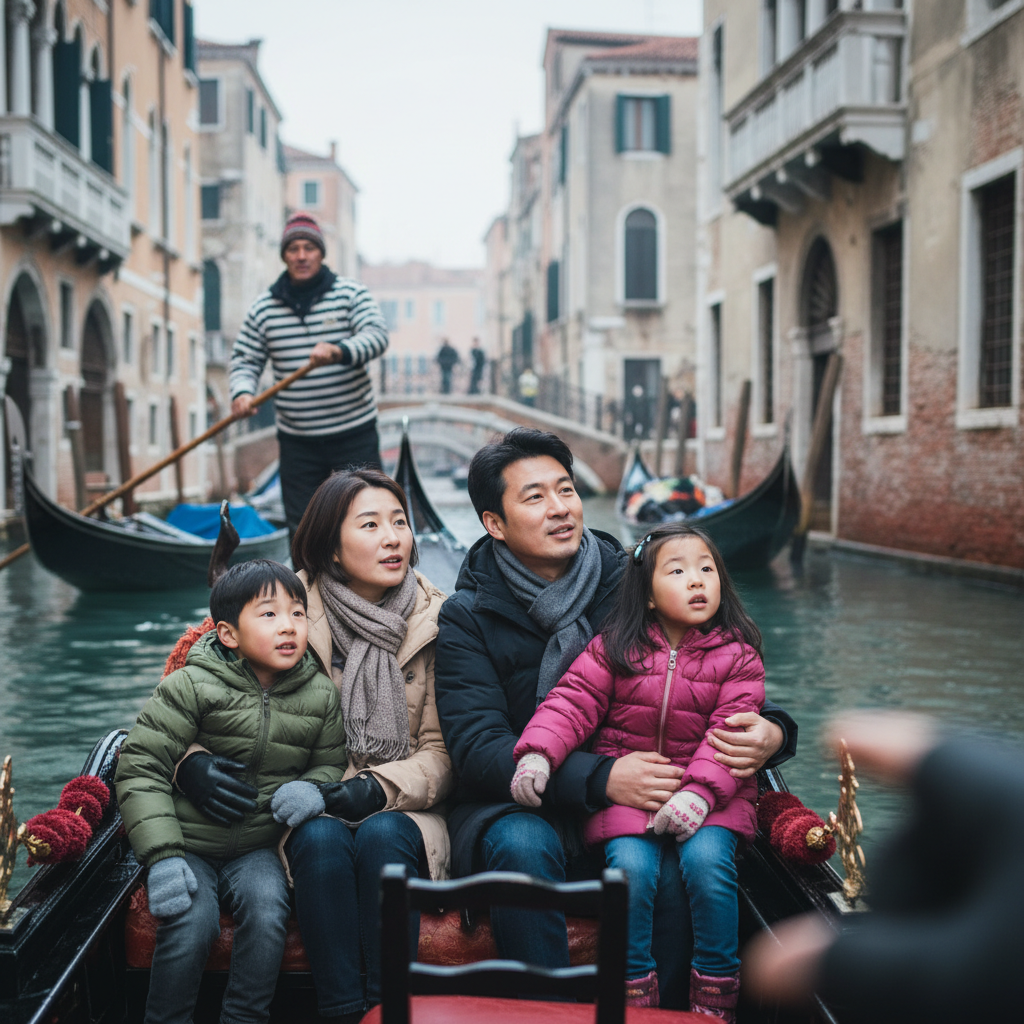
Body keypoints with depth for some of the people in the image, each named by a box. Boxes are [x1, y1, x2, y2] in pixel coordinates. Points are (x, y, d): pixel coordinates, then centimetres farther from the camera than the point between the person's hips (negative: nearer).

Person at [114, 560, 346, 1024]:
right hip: (188, 843, -2)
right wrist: (162, 855, -20)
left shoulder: (320, 695, 0)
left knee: (267, 911, -24)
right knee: (192, 921, -24)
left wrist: (313, 787, -14)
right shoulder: (191, 686, -11)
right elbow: (140, 767, -11)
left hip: (258, 847, 2)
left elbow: (331, 761, 12)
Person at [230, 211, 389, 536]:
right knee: (301, 526, 8)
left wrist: (340, 351, -34)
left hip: (354, 433, -2)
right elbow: (245, 360, 7)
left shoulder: (351, 293, -1)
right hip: (297, 440, 2)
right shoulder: (263, 307, 5)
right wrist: (242, 391, -15)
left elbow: (376, 335, -15)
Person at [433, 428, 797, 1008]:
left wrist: (771, 731, -19)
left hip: (634, 805, 1)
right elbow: (477, 748, -15)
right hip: (514, 806, -1)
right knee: (522, 846, -33)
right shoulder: (469, 617, -4)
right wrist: (600, 778, -30)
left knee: (669, 856, -30)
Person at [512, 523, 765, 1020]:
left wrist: (698, 792, -22)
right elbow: (572, 702, -3)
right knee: (632, 867, -24)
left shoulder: (736, 655, 1)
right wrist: (537, 753, -21)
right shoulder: (615, 648, 3)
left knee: (706, 861, -26)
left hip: (710, 792, 0)